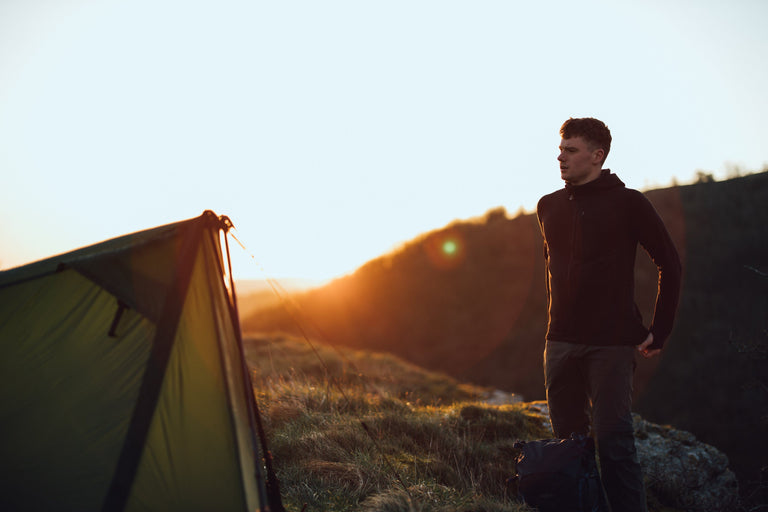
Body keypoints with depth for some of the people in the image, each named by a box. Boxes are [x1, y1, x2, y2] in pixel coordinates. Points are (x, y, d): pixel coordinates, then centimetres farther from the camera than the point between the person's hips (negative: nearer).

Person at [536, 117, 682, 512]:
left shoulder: (627, 203, -3)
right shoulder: (549, 206, 11)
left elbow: (670, 264, 0)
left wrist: (658, 332, -2)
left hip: (611, 344, -5)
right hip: (561, 342, 5)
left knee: (613, 442, -8)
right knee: (568, 442, 9)